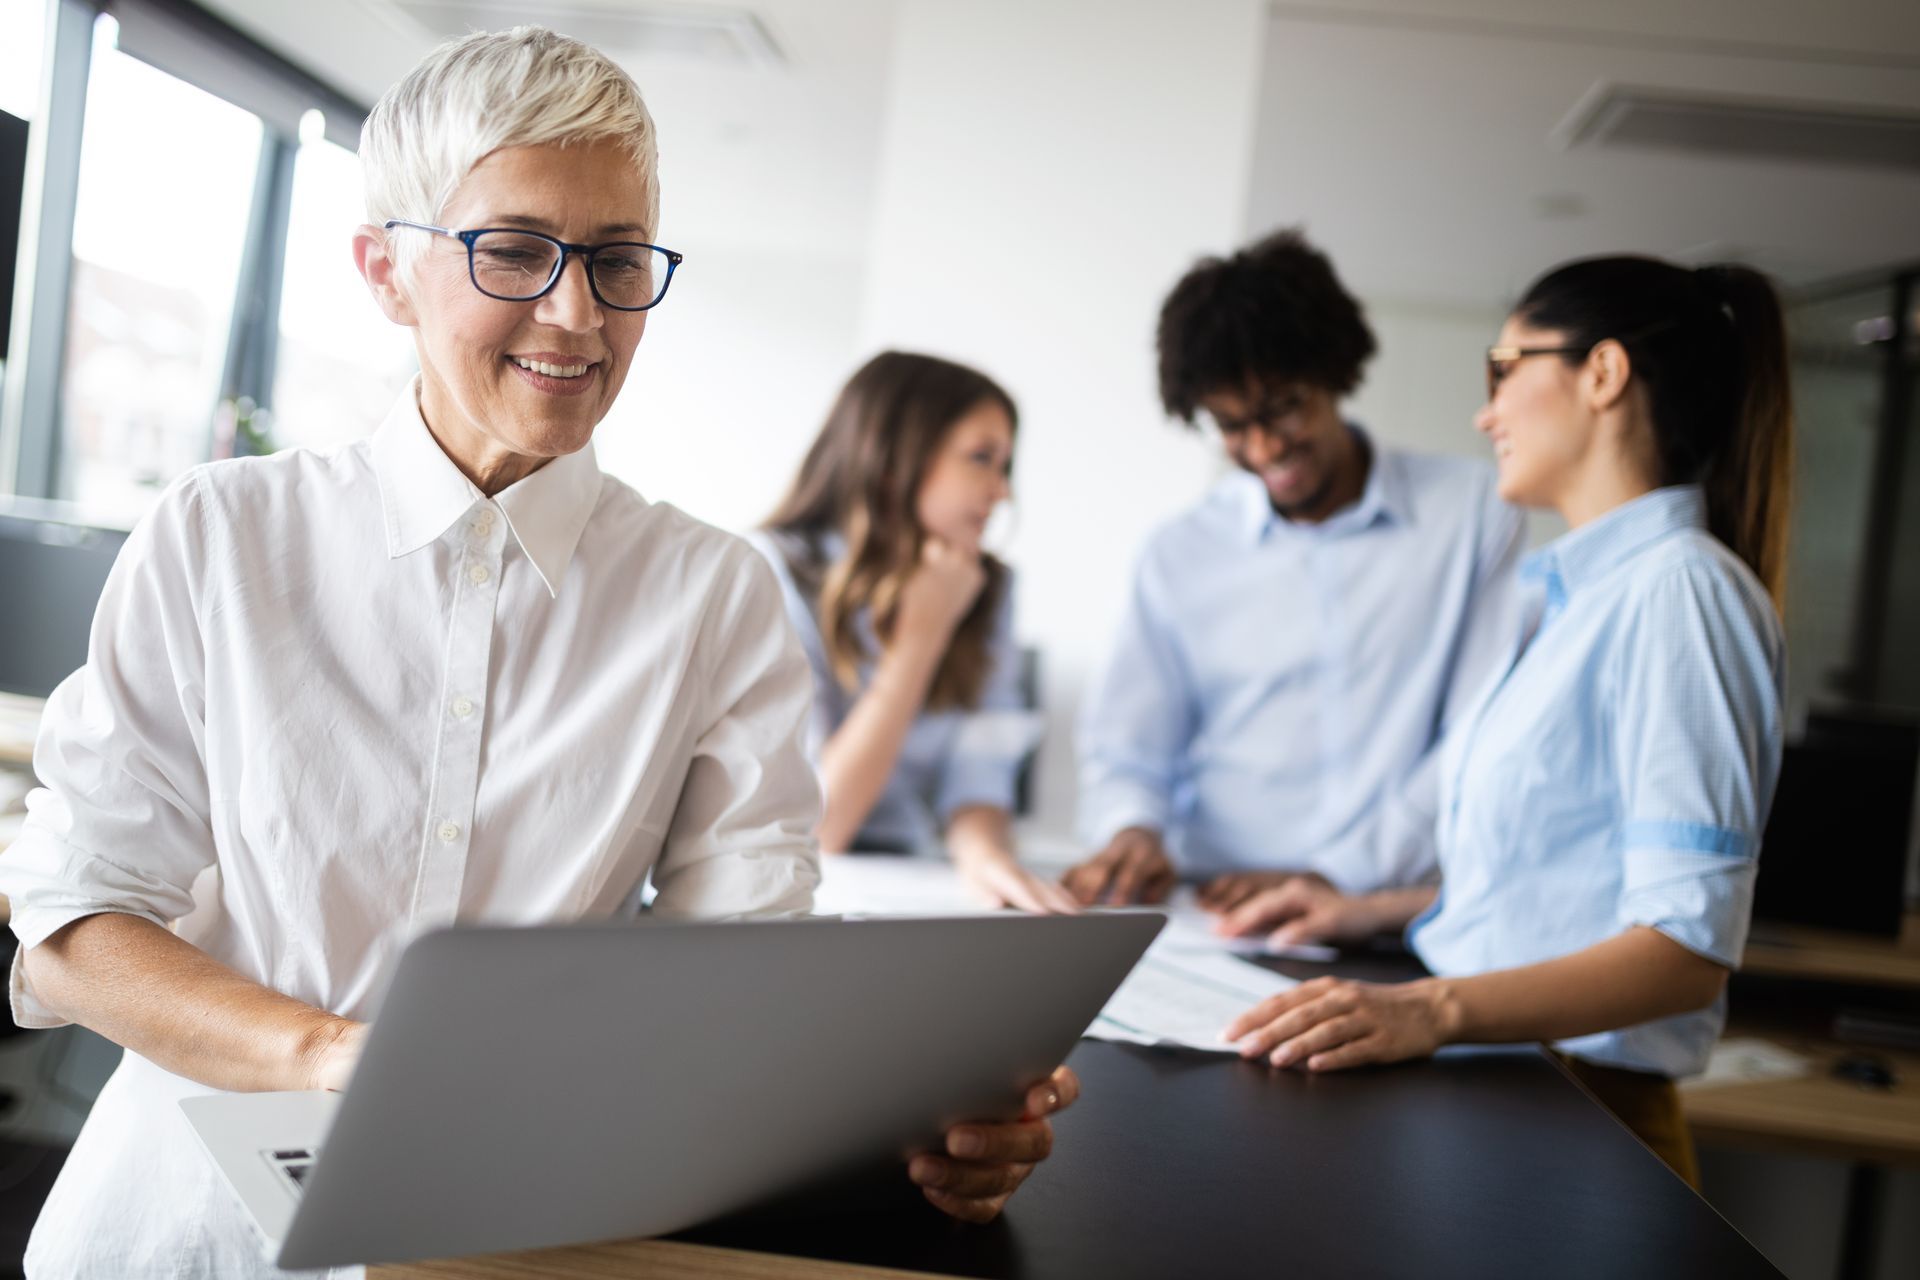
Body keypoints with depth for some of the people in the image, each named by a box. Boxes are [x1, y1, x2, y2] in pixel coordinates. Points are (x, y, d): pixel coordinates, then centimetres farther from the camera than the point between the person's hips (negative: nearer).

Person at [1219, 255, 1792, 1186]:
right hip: (1485, 1084, 8)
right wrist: (1378, 912, 17)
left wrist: (1436, 1008, -32)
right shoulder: (1581, 591, 17)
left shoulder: (1678, 587, -13)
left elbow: (1689, 947, -21)